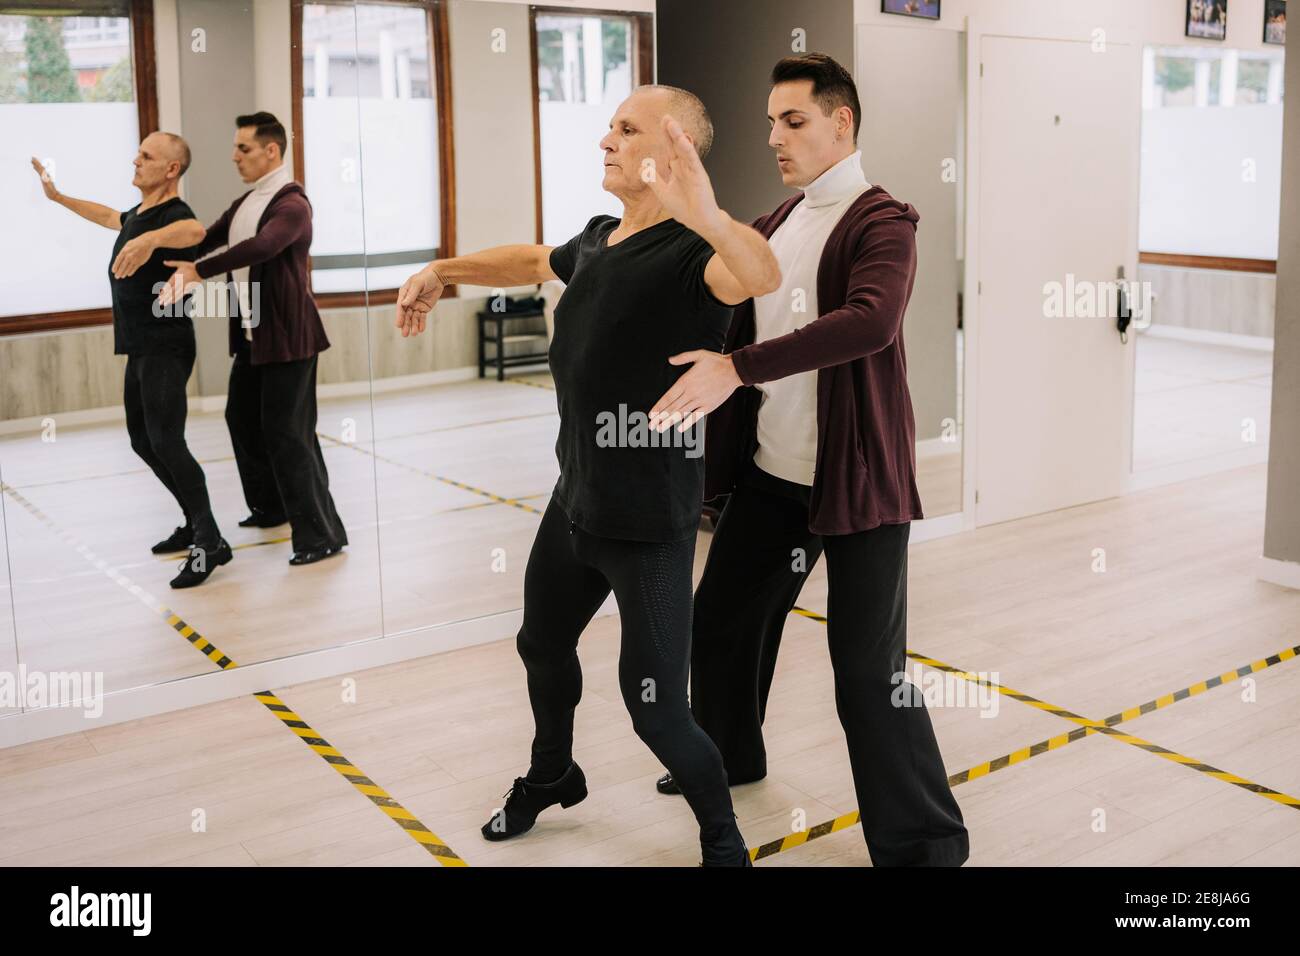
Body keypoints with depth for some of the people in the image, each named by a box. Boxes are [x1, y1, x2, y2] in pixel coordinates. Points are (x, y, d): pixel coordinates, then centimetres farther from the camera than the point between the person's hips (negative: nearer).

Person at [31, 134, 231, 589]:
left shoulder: (172, 214, -18)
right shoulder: (140, 211, 12)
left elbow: (194, 230, -44)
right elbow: (108, 216, 37)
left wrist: (149, 239, -61)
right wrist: (58, 196, 40)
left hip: (166, 350, -10)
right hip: (141, 349, 10)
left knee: (166, 442, -16)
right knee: (143, 440, 15)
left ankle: (210, 543, -13)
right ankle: (195, 524, 24)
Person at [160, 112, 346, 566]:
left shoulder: (291, 204, -16)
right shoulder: (243, 204, 14)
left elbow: (261, 247, -32)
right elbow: (206, 238, 14)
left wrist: (197, 270, -33)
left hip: (287, 337, -10)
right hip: (251, 336, 10)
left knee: (287, 431, -9)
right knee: (243, 418, 18)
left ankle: (322, 533, -2)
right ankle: (271, 506, 35)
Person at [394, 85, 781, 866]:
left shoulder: (686, 252, -22)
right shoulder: (596, 239, 5)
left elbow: (762, 276, -45)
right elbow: (533, 261, 27)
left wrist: (705, 215, -65)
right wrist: (444, 270, 20)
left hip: (649, 522, -9)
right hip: (575, 500, 9)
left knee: (655, 709, -3)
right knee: (543, 644, 27)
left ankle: (724, 843, 25)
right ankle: (552, 777, 54)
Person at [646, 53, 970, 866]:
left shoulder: (881, 222, -11)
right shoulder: (773, 228, 14)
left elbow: (870, 321, -30)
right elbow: (738, 331, 17)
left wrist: (736, 369, -35)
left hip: (857, 478, -7)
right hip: (771, 471, 8)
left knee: (868, 670, -5)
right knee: (721, 620, 17)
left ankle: (924, 842, 12)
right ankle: (728, 755, 44)